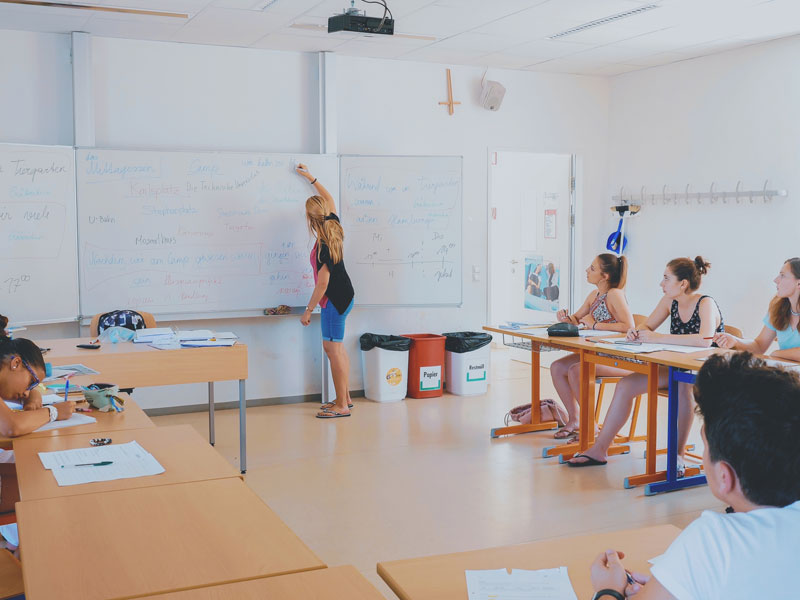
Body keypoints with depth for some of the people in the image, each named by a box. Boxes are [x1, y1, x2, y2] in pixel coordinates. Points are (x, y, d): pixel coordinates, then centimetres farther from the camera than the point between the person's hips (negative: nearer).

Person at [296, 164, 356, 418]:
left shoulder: (323, 248, -23)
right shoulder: (334, 228, 1)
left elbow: (322, 284, -21)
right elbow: (329, 200, 20)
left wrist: (308, 310, -13)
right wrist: (311, 178, 28)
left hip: (334, 300, -10)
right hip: (343, 295, 10)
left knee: (333, 350, -4)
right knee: (336, 348, 16)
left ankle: (341, 406, 2)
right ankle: (345, 398, 24)